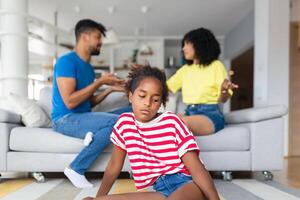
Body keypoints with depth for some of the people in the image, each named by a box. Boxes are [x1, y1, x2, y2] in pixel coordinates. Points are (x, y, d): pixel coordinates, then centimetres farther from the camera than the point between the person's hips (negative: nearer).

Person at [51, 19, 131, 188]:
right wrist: (99, 82, -14)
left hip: (84, 117, 7)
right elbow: (70, 102, -20)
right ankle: (76, 169, -19)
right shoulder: (67, 61, -11)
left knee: (131, 113, -3)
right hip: (66, 119, -7)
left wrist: (110, 89, 4)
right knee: (116, 121, -30)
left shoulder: (88, 67, 15)